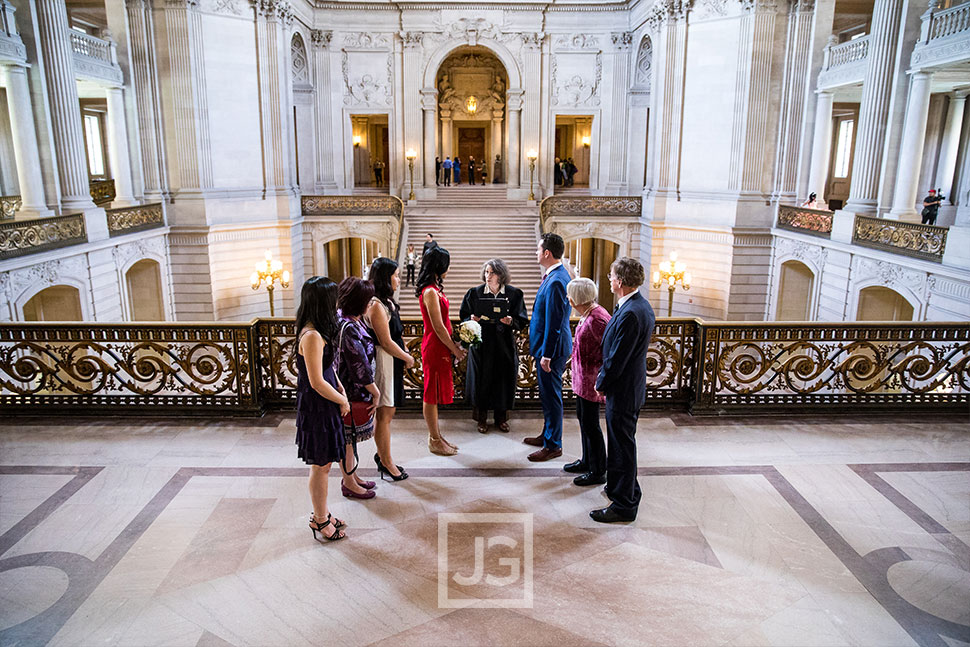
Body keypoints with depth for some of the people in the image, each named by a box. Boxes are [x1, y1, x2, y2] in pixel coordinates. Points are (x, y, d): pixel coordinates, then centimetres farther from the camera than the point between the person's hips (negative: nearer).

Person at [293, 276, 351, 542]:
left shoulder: (318, 331, 6)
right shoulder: (312, 336, -24)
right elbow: (317, 382, -24)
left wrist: (341, 389, 4)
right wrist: (343, 401, -10)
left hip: (325, 406, 10)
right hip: (317, 408, -10)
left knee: (323, 464, 20)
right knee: (321, 466, 5)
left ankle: (321, 515, 34)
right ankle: (320, 522, 21)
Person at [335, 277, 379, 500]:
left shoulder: (342, 319, 4)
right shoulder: (348, 329, -28)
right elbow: (360, 367, -24)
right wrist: (375, 392, -13)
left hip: (351, 389, 10)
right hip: (351, 393, -10)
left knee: (350, 438, 22)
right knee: (348, 438, 7)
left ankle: (352, 476, 38)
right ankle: (349, 484, 23)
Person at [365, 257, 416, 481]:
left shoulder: (387, 302, 11)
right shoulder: (376, 305, -20)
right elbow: (386, 342, -20)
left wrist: (405, 355, 5)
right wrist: (408, 358, -7)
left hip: (393, 361, 10)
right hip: (383, 362, -10)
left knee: (388, 412, 17)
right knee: (384, 414, 2)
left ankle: (382, 455, 29)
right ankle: (386, 462, 14)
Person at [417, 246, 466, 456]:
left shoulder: (434, 289, 10)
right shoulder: (430, 292, -21)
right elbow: (438, 328, -20)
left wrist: (454, 345, 9)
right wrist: (455, 350, -11)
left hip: (440, 347, 10)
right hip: (434, 348, -10)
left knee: (436, 392, 17)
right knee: (432, 393, 2)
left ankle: (435, 435, 28)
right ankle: (434, 440, 14)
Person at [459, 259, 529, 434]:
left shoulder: (514, 294, -1)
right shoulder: (474, 293, 1)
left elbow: (522, 321, -1)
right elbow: (464, 316, 6)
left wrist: (511, 321, -21)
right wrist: (472, 320, -15)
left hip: (504, 345, 0)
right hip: (481, 344, 0)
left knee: (503, 380, 7)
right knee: (481, 380, 4)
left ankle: (501, 418, 25)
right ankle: (481, 418, 19)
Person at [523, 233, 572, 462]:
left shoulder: (556, 281, -23)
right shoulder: (554, 276, 10)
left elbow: (554, 322, -24)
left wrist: (547, 354, -21)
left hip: (552, 348, -10)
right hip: (548, 346, 10)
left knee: (551, 395, 1)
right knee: (547, 394, 20)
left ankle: (553, 445, 12)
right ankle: (547, 435, 35)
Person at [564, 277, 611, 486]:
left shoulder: (597, 319, -24)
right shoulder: (587, 315, 6)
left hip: (591, 380, -10)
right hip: (582, 377, 10)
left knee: (590, 424, 1)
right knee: (583, 418, 20)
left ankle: (598, 472, 14)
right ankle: (587, 461, 37)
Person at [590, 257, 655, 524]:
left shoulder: (630, 314, -27)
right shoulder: (641, 305, 6)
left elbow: (617, 359, -24)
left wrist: (601, 384, -9)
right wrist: (604, 379, 13)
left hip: (622, 391, -10)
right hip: (632, 385, 10)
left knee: (622, 447, 2)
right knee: (624, 444, 23)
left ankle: (623, 506, 14)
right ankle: (628, 489, 39)